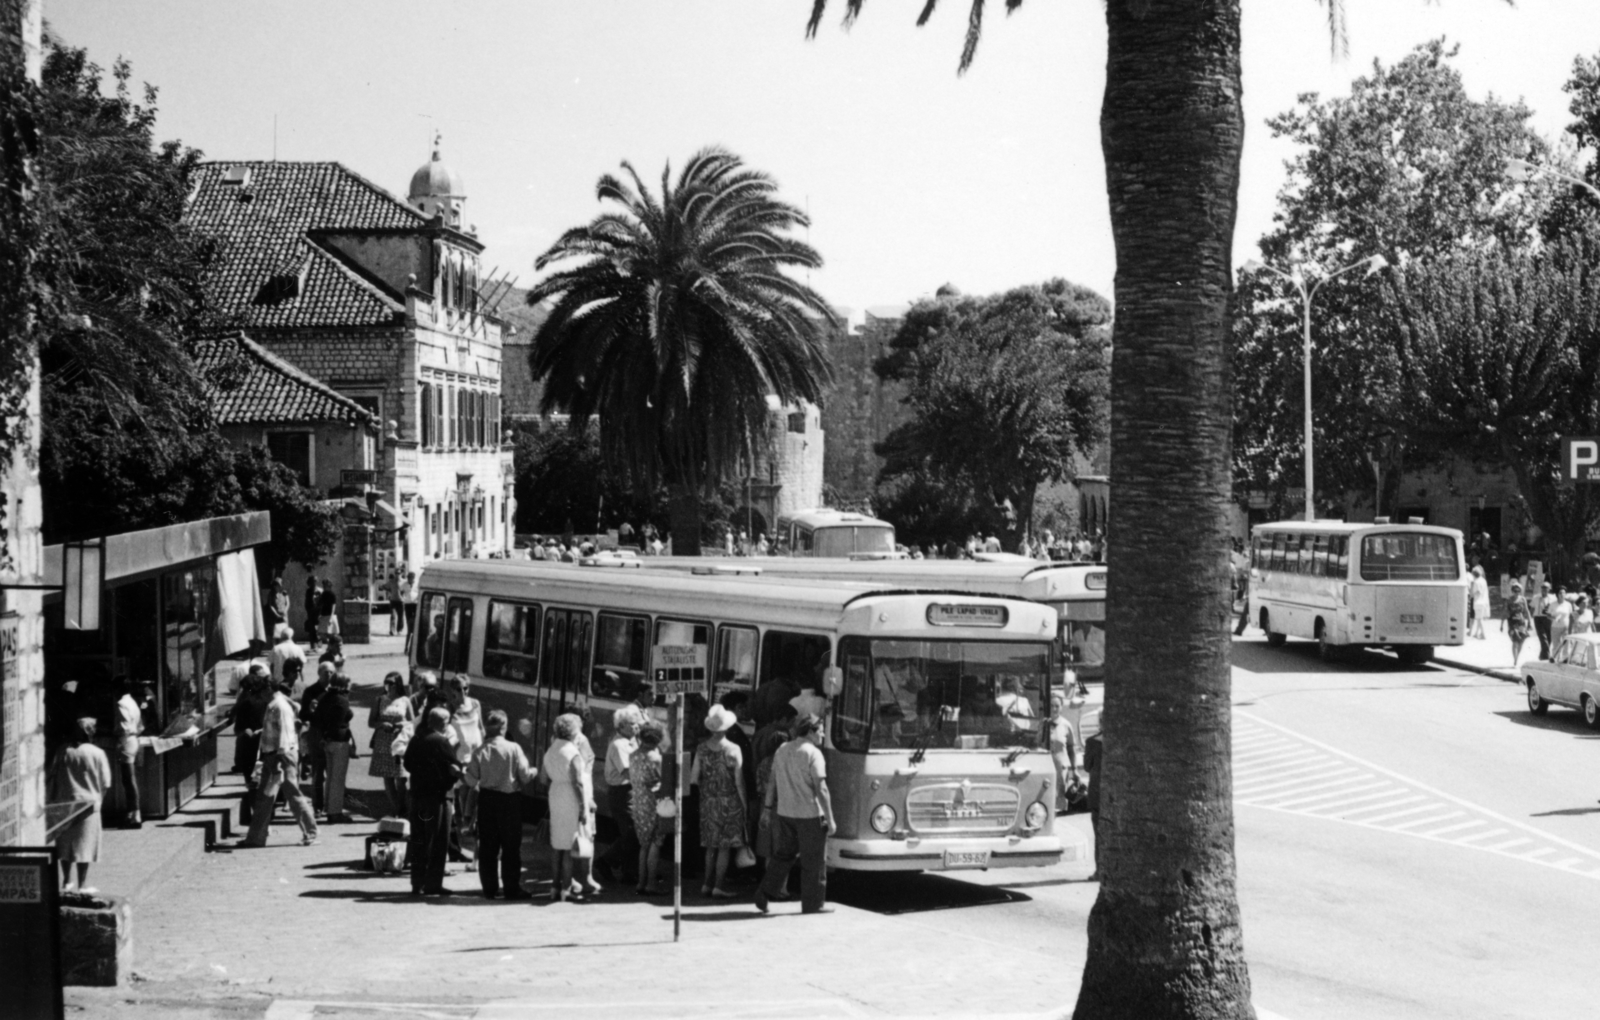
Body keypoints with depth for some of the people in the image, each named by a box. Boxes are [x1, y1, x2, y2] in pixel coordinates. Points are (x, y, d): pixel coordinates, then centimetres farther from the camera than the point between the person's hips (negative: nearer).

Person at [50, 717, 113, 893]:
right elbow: (105, 784, -5)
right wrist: (99, 801, 9)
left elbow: (53, 779, 4)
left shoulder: (63, 752, 0)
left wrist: (54, 801, 13)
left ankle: (66, 880, 23)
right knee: (85, 844, 3)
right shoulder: (97, 754, -9)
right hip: (88, 804, -3)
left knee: (64, 843, 15)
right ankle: (82, 885, 3)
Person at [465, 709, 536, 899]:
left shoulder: (479, 752, -4)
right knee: (511, 846, 6)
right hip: (510, 799, -2)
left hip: (487, 799, 2)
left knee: (487, 847, 10)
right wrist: (533, 771, 12)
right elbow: (525, 776, -10)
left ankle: (490, 889, 11)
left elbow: (471, 780, -2)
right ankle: (512, 888, 7)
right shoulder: (513, 749, -12)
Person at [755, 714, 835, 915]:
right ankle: (812, 904, 9)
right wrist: (830, 819, -13)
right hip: (809, 814, -6)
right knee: (813, 861, 4)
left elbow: (773, 784, 14)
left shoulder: (781, 751, 10)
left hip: (784, 813, 6)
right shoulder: (812, 753, -12)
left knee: (783, 855, 16)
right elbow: (820, 789, -16)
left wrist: (769, 807, 22)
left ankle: (764, 895, 10)